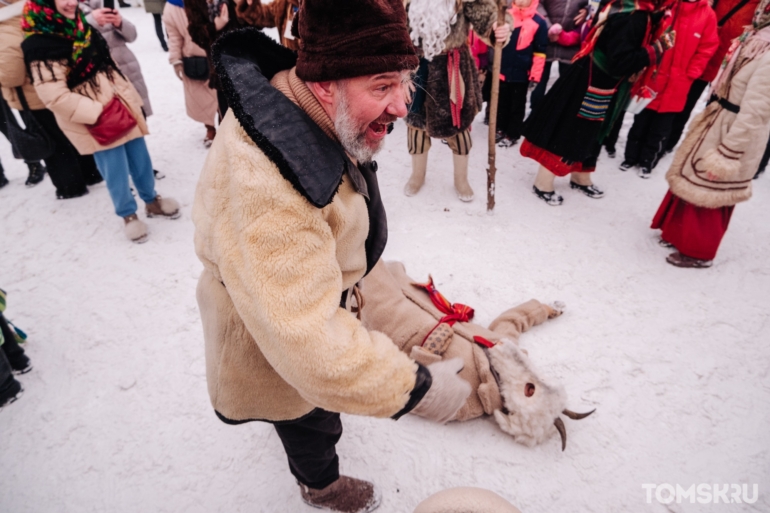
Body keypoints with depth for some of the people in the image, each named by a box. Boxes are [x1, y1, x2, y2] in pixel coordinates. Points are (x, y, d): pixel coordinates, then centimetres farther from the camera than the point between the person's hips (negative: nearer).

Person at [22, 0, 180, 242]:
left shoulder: (78, 26, 9)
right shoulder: (41, 45, -17)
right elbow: (56, 96, -24)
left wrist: (131, 96, 17)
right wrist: (100, 113, -25)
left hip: (122, 107, 7)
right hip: (96, 123, -7)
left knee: (140, 160, 16)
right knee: (117, 172, 1)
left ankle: (151, 200, 36)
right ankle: (128, 214, 24)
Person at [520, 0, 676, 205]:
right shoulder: (632, 18, -25)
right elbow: (620, 63, -28)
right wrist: (656, 50, -22)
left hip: (599, 85, 9)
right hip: (590, 86, -9)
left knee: (587, 134, 21)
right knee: (569, 132, 0)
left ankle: (580, 178, 37)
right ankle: (543, 184, 11)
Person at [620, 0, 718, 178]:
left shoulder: (708, 15, -1)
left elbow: (706, 49, 1)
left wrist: (689, 75, -6)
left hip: (676, 86, 1)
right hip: (650, 78, 0)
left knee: (660, 129, 9)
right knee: (640, 123, 12)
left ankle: (648, 162, 23)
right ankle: (631, 157, 27)